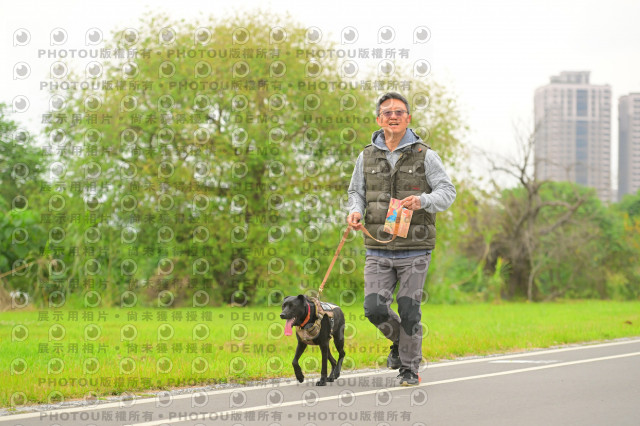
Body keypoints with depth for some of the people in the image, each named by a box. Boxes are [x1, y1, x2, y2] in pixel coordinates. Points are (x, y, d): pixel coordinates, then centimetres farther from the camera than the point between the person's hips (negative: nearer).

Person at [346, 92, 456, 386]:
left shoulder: (425, 156, 0)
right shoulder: (367, 157, 9)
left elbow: (447, 191, -2)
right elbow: (356, 192, 18)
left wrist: (423, 201, -22)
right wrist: (355, 211, -5)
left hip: (414, 251, -2)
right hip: (378, 249, 2)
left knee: (409, 310, -2)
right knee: (374, 308, -7)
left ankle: (409, 368, 15)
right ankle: (399, 341, 24)